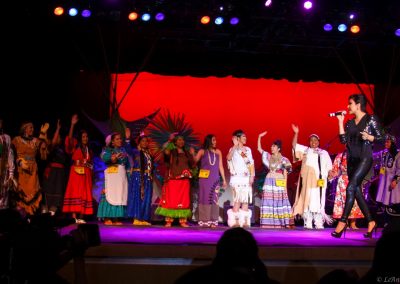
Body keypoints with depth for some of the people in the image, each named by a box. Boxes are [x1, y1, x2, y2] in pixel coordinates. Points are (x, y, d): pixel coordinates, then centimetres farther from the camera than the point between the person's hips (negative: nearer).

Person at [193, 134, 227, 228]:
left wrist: (224, 179, 10)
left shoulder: (218, 152, 12)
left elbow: (221, 166, 13)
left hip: (215, 179, 2)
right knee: (204, 198, -3)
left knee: (214, 199, -1)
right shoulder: (202, 151, 5)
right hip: (204, 179, -2)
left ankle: (213, 221, 1)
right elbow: (195, 160, -6)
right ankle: (204, 221, 0)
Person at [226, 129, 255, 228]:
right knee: (237, 200, -11)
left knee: (246, 200, 3)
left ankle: (245, 221, 7)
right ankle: (235, 221, -6)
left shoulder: (248, 149, 14)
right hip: (237, 178, -5)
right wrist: (235, 145, -23)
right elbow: (228, 158, -24)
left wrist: (252, 176, 0)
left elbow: (251, 164, 12)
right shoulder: (233, 149, -1)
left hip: (247, 178, 5)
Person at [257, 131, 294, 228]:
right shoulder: (268, 157, 11)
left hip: (279, 183, -3)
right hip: (269, 182, 3)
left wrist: (285, 186, -3)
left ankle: (286, 223, -4)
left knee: (281, 202, -6)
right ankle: (268, 223, -1)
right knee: (269, 202, -2)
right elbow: (259, 148, 13)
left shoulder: (283, 160, 2)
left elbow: (285, 174, 2)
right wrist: (259, 137, 5)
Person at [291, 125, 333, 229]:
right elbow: (294, 145, 7)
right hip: (307, 180, -1)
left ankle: (319, 224, -5)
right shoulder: (305, 150, 19)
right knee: (307, 200, -7)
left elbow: (329, 167, 17)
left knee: (318, 202, -5)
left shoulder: (324, 153, 22)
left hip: (319, 181, 1)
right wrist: (296, 133, -3)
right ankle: (308, 224, -9)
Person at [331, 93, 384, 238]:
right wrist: (340, 121, 4)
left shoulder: (371, 119, -2)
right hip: (352, 160, 7)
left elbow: (381, 138, -2)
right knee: (357, 191, 7)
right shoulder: (350, 123, 14)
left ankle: (343, 221, -17)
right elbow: (343, 140, 5)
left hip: (364, 158, -7)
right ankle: (370, 222, 17)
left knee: (350, 188, -17)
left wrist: (368, 137, -20)